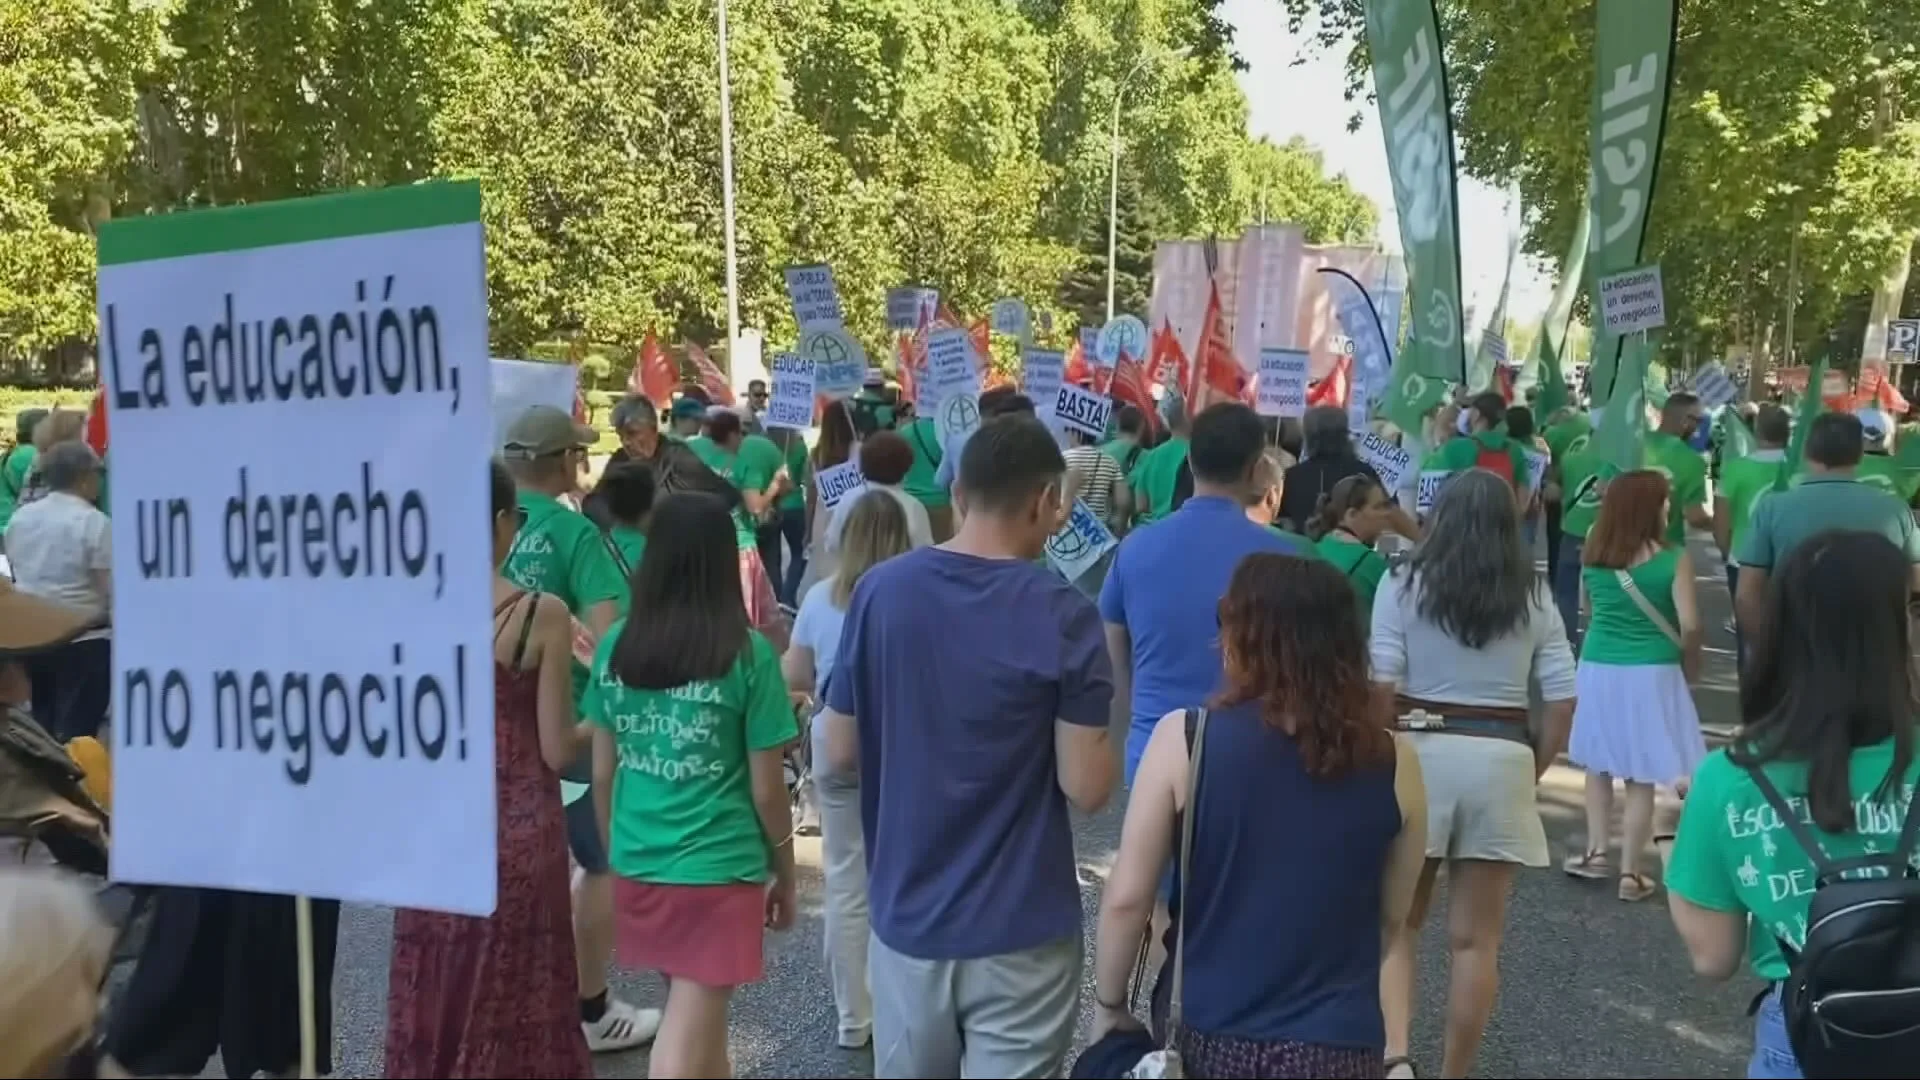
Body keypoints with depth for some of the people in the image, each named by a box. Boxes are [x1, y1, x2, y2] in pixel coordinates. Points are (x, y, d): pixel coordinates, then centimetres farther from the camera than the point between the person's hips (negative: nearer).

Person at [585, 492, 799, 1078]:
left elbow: (603, 772, 5)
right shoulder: (748, 654, -13)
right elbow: (766, 789, -8)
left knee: (697, 1015, 25)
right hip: (717, 869, -5)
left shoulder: (616, 646, -2)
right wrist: (785, 874, 7)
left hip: (637, 866, 5)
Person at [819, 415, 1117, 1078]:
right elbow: (1087, 789, -15)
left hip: (905, 914, 4)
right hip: (1020, 929, -3)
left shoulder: (878, 591, -5)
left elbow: (840, 753, 2)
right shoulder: (1062, 615, -15)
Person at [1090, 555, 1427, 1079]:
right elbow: (1393, 912, 5)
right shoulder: (1393, 761, -7)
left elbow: (1126, 899, -10)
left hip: (1205, 1034, 0)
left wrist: (1109, 1006, 3)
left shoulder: (1184, 738, -13)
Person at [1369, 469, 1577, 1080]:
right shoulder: (1534, 600, 6)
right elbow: (1562, 701, 1)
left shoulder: (1403, 585, -2)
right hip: (1501, 759, 2)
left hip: (1419, 752, -2)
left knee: (1396, 923, 12)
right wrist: (1533, 770, 12)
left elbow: (1382, 686, -9)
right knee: (1475, 938, 11)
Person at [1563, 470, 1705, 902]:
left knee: (1598, 764, 21)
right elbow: (1689, 625, -12)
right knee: (1642, 778, 5)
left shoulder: (1593, 557, 2)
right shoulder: (1674, 560, -10)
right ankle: (1630, 872, 10)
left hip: (1598, 668, 3)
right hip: (1650, 674, -3)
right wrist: (1690, 666, 2)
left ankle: (1596, 851, 20)